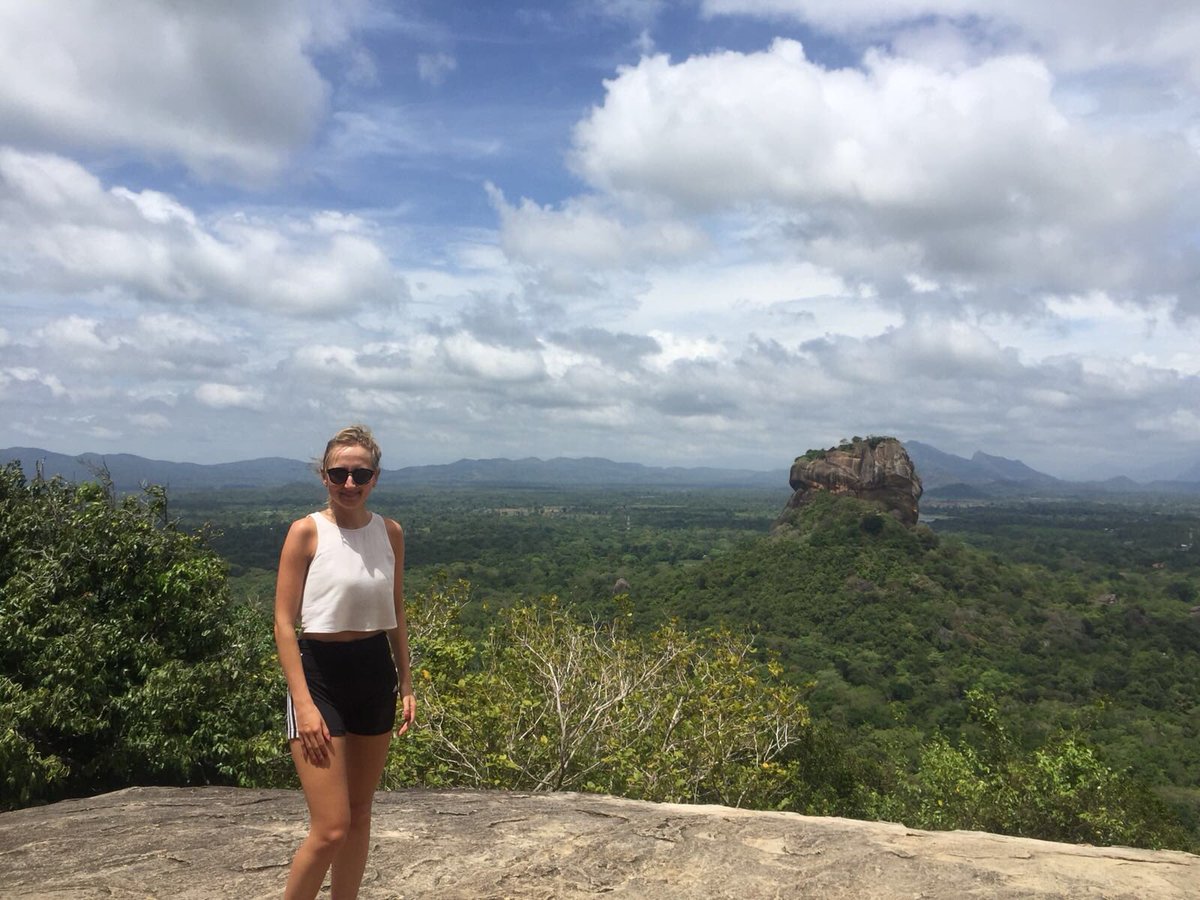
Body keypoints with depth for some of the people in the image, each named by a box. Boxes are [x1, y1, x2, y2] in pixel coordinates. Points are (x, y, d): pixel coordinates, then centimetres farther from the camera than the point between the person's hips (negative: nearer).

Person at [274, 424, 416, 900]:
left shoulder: (390, 532, 4)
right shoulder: (307, 531, -9)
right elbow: (284, 622, -10)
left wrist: (406, 684, 10)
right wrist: (303, 703, -17)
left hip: (375, 671, 5)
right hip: (320, 672, -5)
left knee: (360, 814, 14)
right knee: (331, 828, -7)